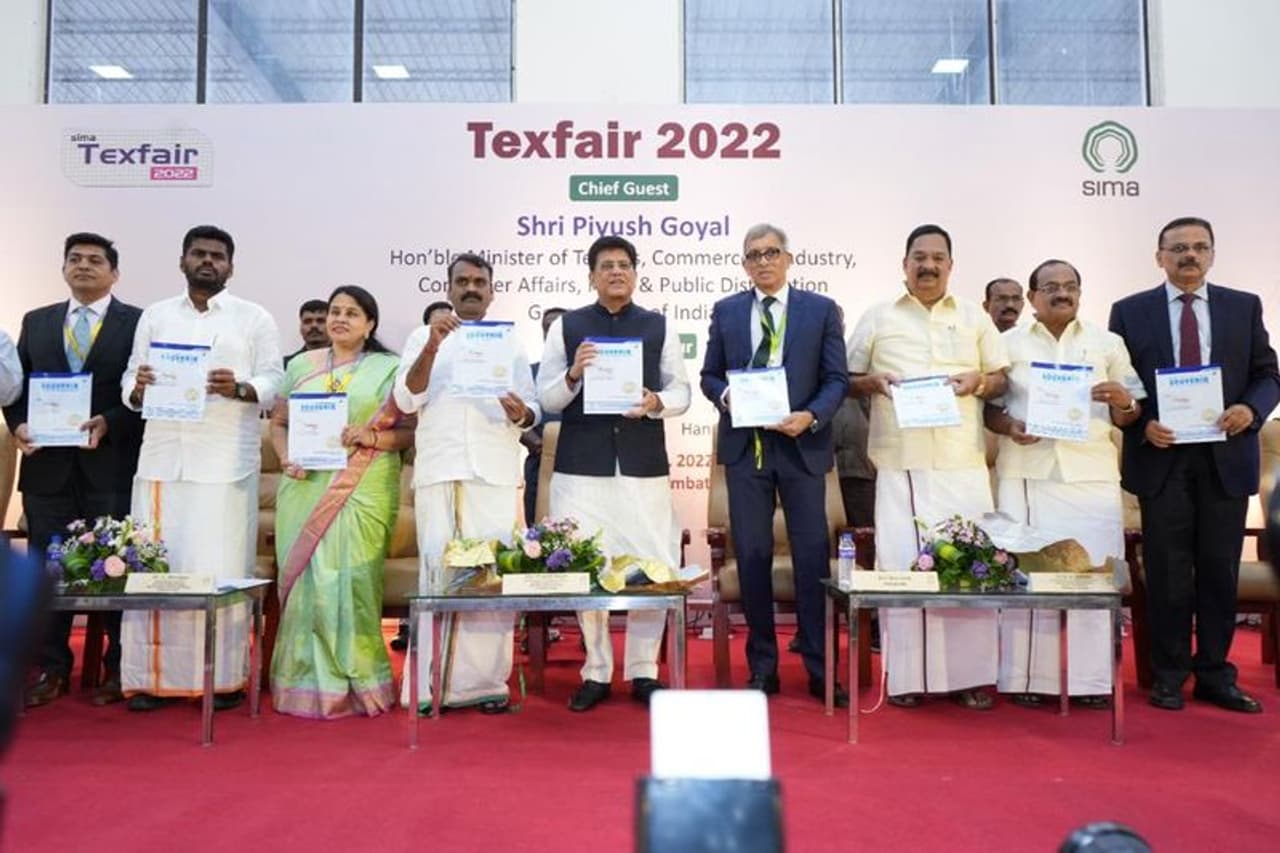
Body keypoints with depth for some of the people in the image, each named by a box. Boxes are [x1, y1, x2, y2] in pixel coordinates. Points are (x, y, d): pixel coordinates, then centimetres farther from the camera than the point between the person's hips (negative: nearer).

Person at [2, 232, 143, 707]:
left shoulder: (137, 323, 2)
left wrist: (109, 424, -16)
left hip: (111, 463, -4)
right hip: (48, 465, 4)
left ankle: (119, 669, 12)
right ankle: (52, 669, 19)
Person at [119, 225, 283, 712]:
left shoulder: (254, 318, 9)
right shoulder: (154, 316, 18)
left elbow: (274, 381, 2)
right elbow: (130, 381, 14)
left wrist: (239, 389, -17)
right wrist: (137, 389, -9)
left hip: (226, 463, -3)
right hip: (162, 458, 3)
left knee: (221, 569, -4)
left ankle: (224, 677, 4)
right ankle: (152, 677, 9)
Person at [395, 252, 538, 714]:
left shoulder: (510, 342, 16)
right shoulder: (423, 338, 14)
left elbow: (532, 410, 12)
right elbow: (407, 400, 1)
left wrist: (521, 413, -12)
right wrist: (432, 345, -11)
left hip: (494, 472, 1)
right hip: (437, 471, 0)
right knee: (437, 571, -2)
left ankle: (486, 680, 3)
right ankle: (431, 684, 3)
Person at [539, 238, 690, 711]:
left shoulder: (660, 326, 10)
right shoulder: (565, 326, 7)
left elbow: (682, 391, 9)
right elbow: (546, 398, 5)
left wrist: (656, 402, -12)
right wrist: (573, 375, -14)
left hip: (644, 466, 1)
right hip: (581, 467, 0)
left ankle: (643, 671, 16)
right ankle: (596, 671, 19)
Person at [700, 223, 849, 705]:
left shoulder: (821, 309, 5)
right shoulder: (726, 311, 10)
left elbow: (837, 379, 2)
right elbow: (709, 375, 12)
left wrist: (811, 416, -15)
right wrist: (724, 395, -10)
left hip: (802, 446, -1)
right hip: (744, 448, 2)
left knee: (812, 557, 1)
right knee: (752, 557, 6)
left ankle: (820, 669, 12)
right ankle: (762, 668, 18)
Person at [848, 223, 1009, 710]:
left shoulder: (975, 318, 15)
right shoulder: (878, 319, 11)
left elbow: (1001, 379, 16)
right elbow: (846, 379, 12)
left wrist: (976, 382, -5)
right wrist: (874, 382, -8)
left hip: (963, 464, 2)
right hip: (900, 466, -1)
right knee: (902, 566, -4)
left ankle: (970, 675, 9)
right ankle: (907, 677, 4)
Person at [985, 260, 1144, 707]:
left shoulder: (1108, 343, 12)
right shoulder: (1008, 343, 10)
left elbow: (1130, 414, 11)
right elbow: (987, 405, 9)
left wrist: (1123, 403, -11)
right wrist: (1008, 427, -11)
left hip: (1091, 474, 1)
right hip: (1026, 474, -1)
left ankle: (1091, 679, 7)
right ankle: (1026, 678, 4)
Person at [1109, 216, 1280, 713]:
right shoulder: (1130, 311, 4)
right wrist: (1143, 425, -14)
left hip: (1226, 457, 2)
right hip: (1162, 458, -2)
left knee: (1220, 572, 7)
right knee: (1167, 574, 4)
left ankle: (1215, 676, 19)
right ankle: (1168, 676, 15)